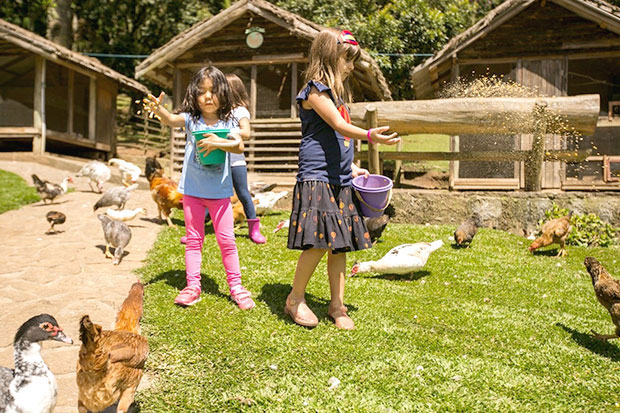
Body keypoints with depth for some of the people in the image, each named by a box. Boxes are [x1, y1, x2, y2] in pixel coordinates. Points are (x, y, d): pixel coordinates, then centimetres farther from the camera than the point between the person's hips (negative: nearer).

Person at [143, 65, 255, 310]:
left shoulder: (227, 122, -1)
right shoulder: (191, 119, -2)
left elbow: (240, 146, -16)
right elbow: (171, 120, -22)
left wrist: (218, 143, -33)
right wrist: (158, 109, -43)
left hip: (219, 192, 0)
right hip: (193, 190, 1)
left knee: (226, 239, 4)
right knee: (193, 239, 9)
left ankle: (235, 286, 17)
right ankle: (193, 286, 19)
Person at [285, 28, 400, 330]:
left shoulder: (338, 92, 20)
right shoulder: (315, 90, -7)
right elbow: (339, 125, -20)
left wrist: (351, 167, 17)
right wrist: (370, 136, -34)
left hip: (340, 180, 9)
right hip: (317, 178, -8)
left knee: (340, 244, 8)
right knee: (319, 242, -12)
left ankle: (337, 305, 19)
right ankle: (295, 299, 8)